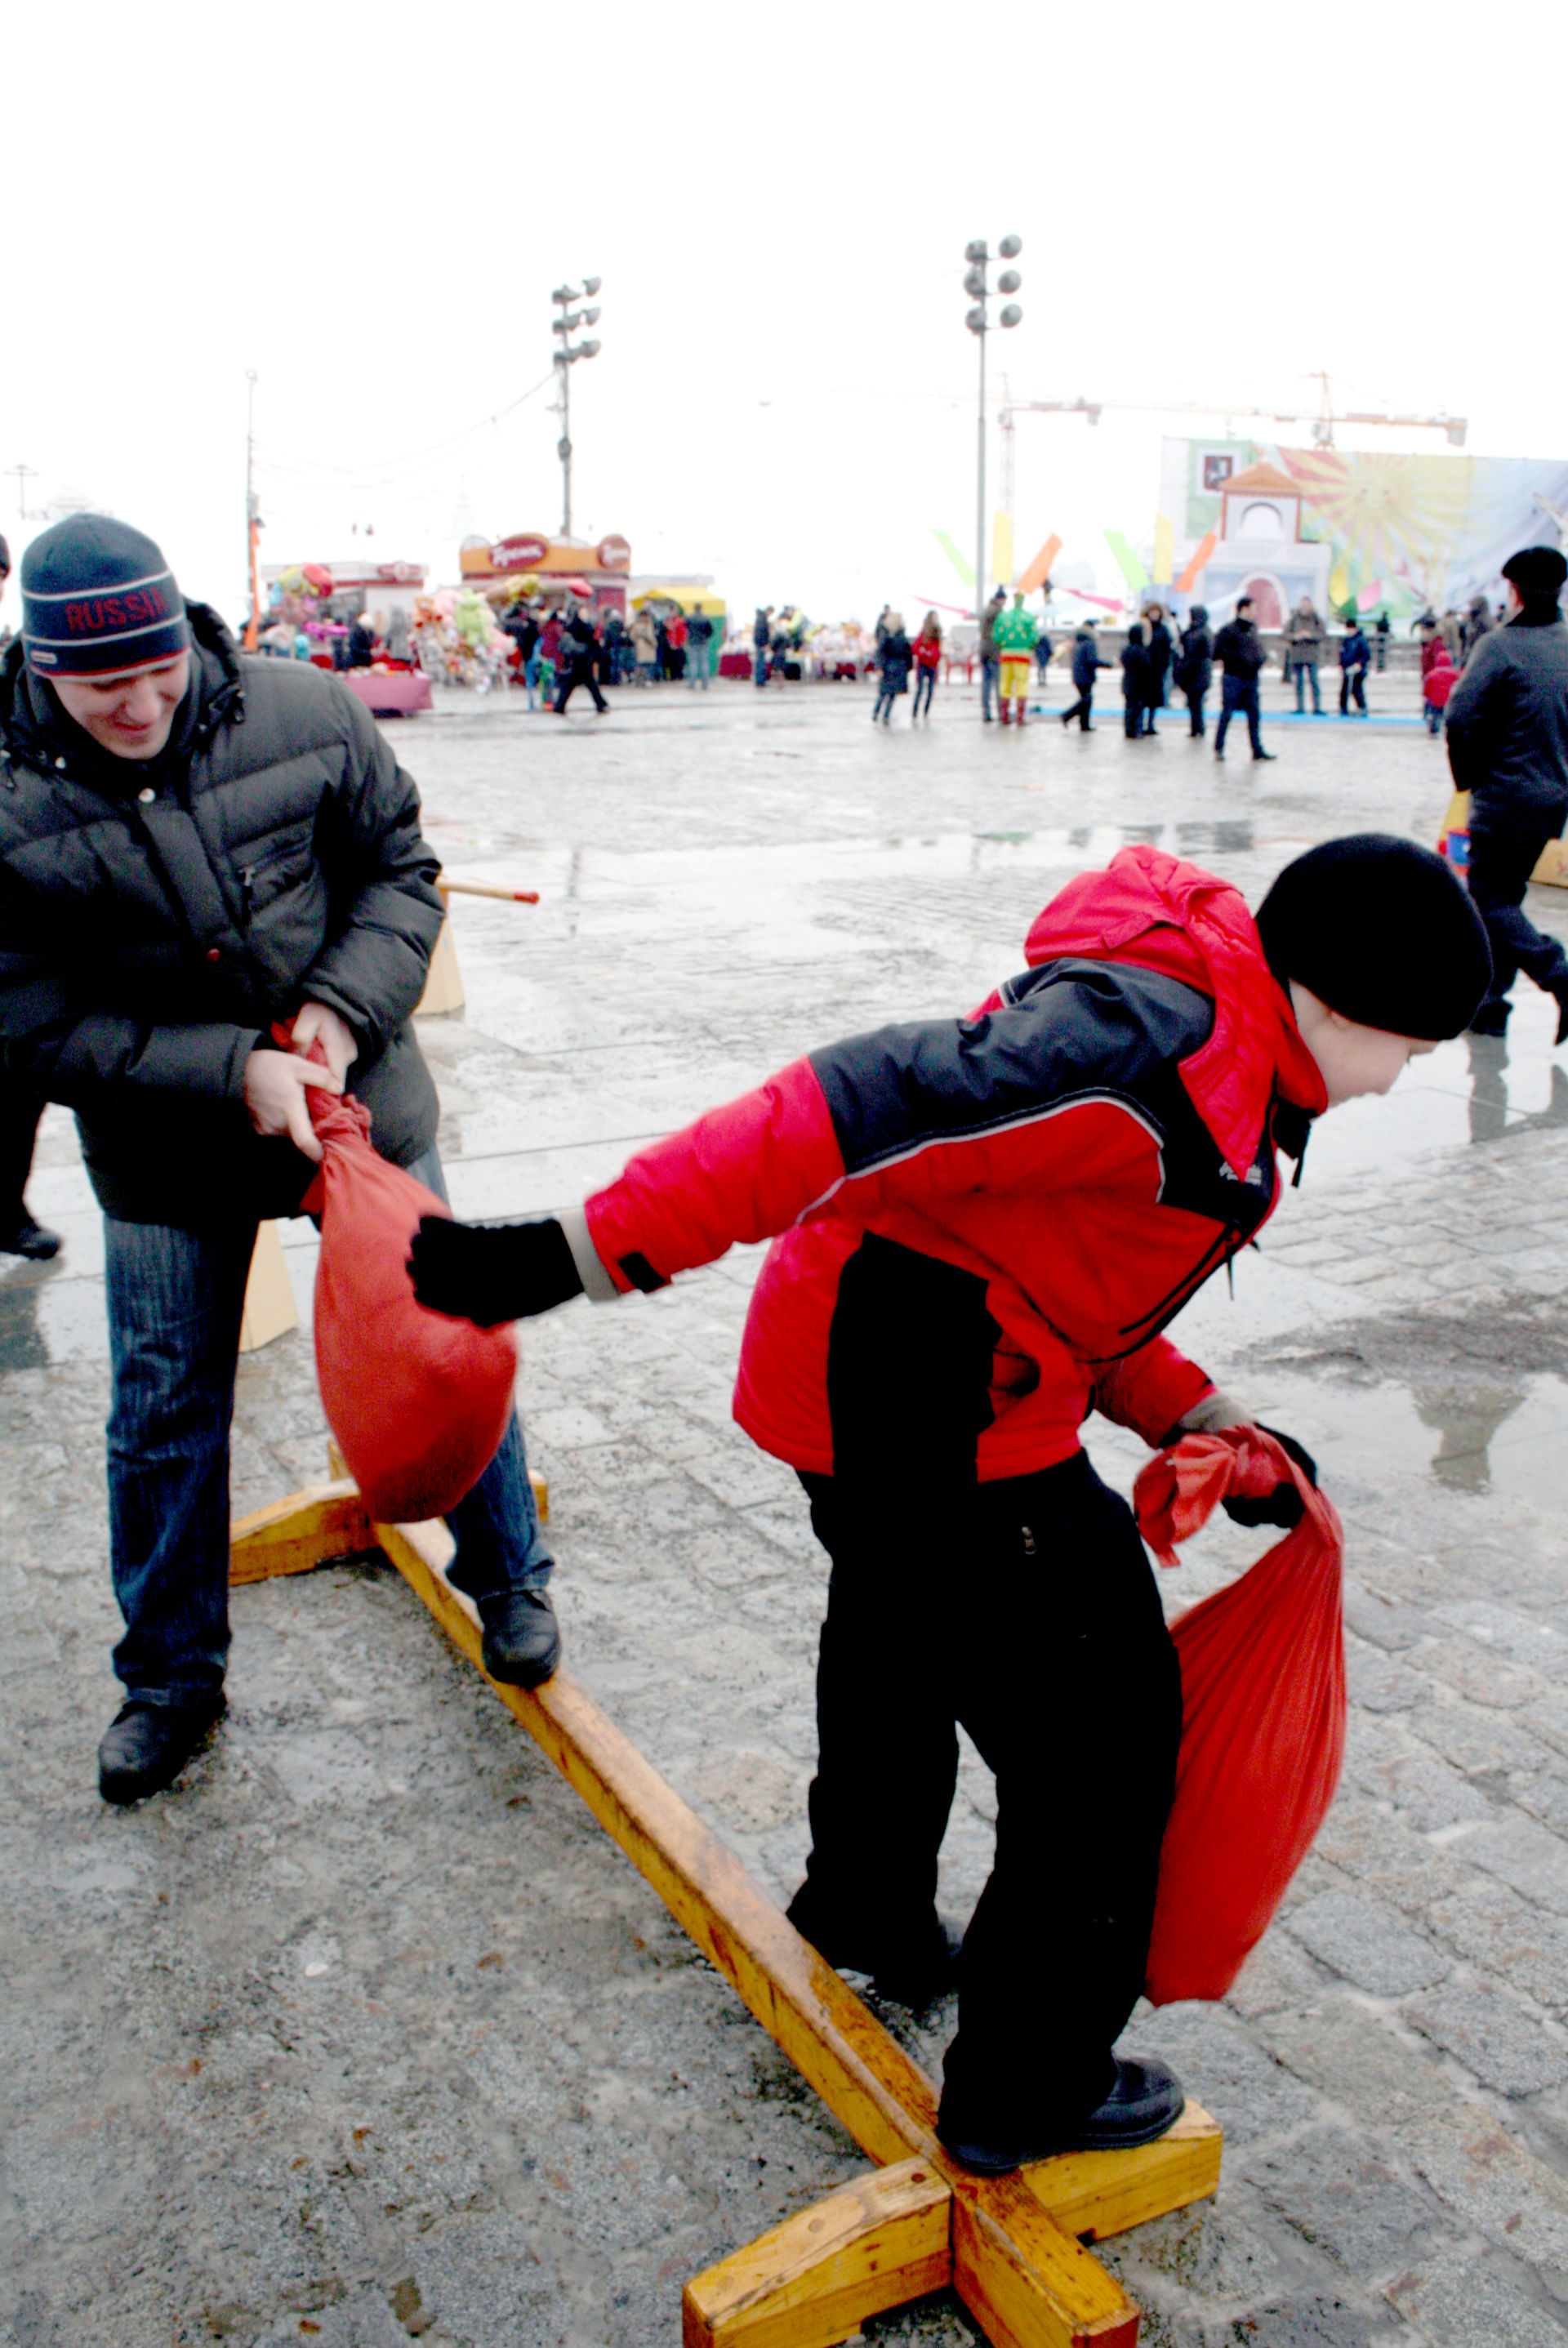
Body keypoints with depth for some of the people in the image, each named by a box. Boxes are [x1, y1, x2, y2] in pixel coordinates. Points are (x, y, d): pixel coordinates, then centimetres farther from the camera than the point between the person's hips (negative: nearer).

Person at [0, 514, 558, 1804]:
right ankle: (173, 1671, 33)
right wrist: (232, 1069, -25)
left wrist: (345, 1006, -18)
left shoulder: (305, 716, -14)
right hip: (165, 1155, 0)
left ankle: (508, 1580, 36)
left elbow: (400, 870, -1)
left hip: (361, 1103, 1)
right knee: (165, 1414, 11)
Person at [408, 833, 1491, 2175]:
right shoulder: (1150, 1051, -25)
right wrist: (578, 1255, -39)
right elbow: (863, 1114, -35)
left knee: (907, 1649, 32)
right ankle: (1030, 2092, 23)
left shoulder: (1226, 1061, 10)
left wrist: (1187, 1412, 6)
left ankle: (870, 1913, 59)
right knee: (1100, 1741, 3)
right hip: (938, 1427, -11)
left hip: (871, 1393, 11)